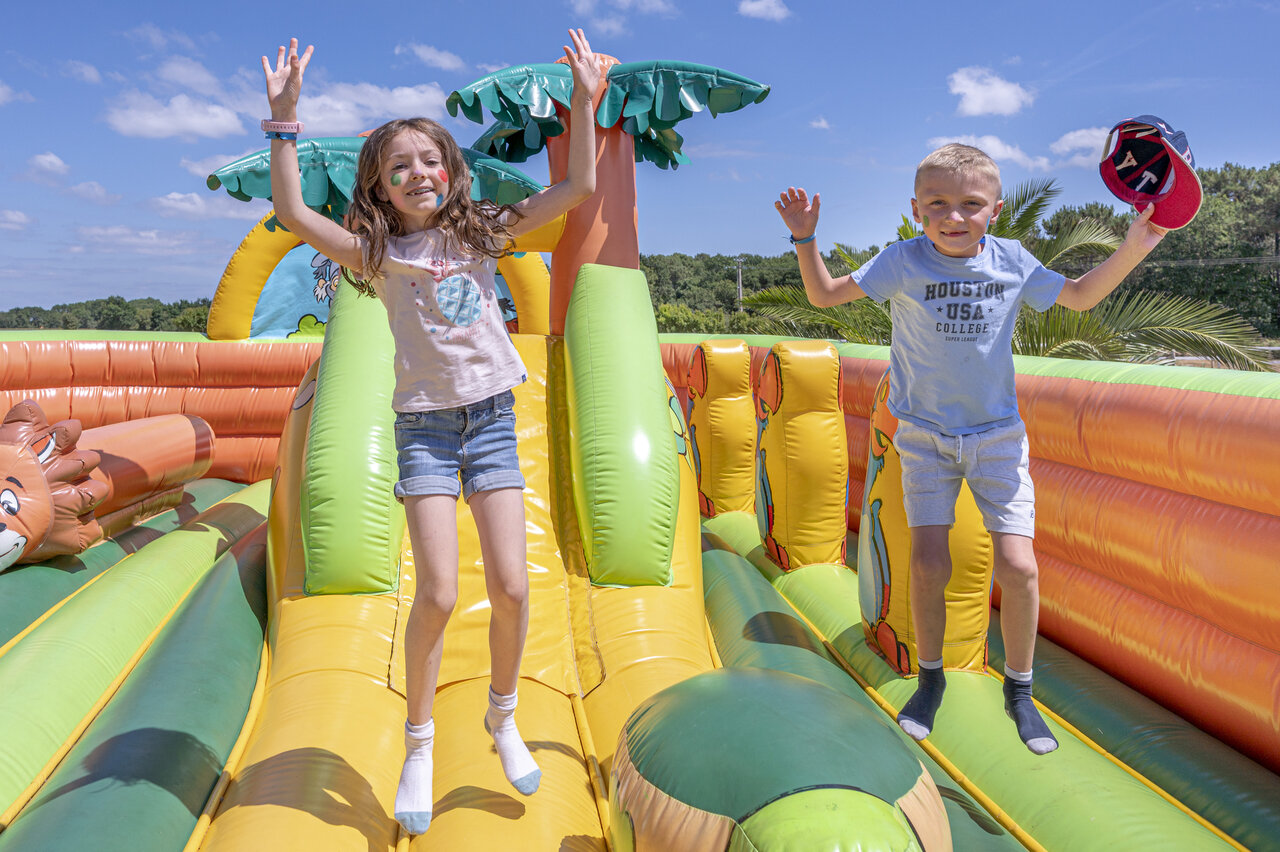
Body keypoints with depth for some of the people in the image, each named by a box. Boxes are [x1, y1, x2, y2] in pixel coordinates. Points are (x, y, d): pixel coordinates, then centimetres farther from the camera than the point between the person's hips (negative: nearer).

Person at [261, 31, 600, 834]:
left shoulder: (479, 232, 6)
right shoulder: (377, 253, 3)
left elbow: (578, 187, 4)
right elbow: (293, 212, -10)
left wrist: (585, 100, 1)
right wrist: (285, 117, -11)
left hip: (493, 418, 2)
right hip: (426, 426, -1)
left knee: (511, 586, -3)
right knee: (438, 594, -9)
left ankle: (504, 717, 24)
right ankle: (419, 745, 14)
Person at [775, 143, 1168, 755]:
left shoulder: (1012, 261, -3)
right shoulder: (903, 262, -9)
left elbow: (1079, 296, 10)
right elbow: (824, 296, -6)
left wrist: (1133, 247, -4)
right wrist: (805, 239, -19)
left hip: (997, 434, 1)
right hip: (925, 434, -1)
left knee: (1017, 568, -7)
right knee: (928, 565, -7)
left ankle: (1018, 690, 18)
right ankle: (930, 679, 20)